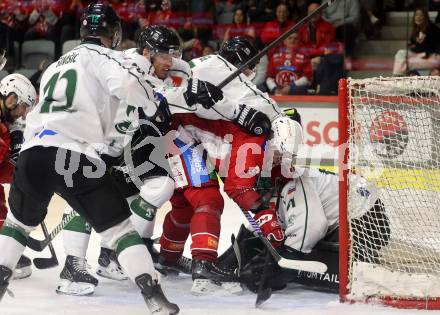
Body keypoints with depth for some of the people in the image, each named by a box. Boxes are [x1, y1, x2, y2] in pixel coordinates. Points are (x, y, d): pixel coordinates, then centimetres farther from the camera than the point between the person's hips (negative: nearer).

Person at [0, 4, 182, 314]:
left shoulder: (56, 65, 32)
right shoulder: (101, 56, 8)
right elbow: (127, 81, -12)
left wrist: (113, 143, 39)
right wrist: (153, 105, 6)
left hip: (32, 151, 5)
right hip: (75, 156, -5)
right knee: (118, 225, 2)